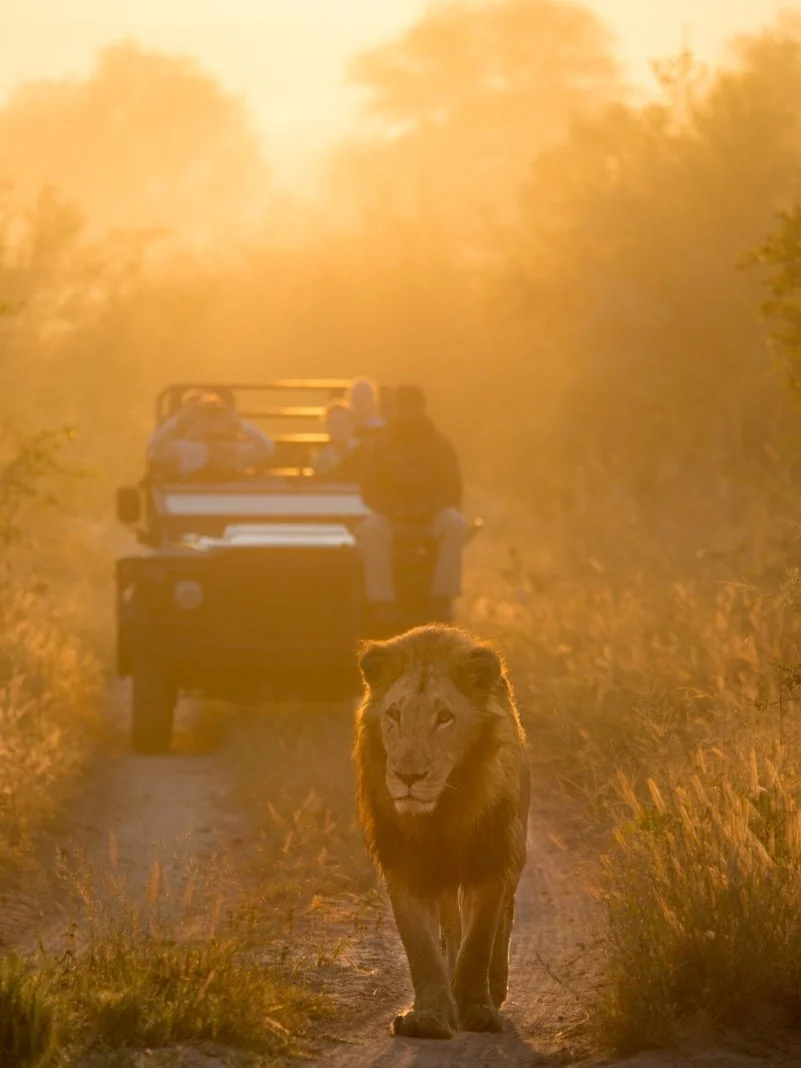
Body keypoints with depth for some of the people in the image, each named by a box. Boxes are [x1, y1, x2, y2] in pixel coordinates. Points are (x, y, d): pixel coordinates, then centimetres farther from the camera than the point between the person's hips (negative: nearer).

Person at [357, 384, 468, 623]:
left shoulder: (440, 444, 6)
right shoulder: (380, 444, 5)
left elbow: (452, 489, 2)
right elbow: (369, 490, 2)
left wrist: (429, 506, -17)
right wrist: (393, 509, -17)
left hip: (431, 515, 0)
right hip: (391, 517, 0)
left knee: (456, 524, -34)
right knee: (371, 529, -36)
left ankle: (442, 599, -33)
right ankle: (382, 603, -39)